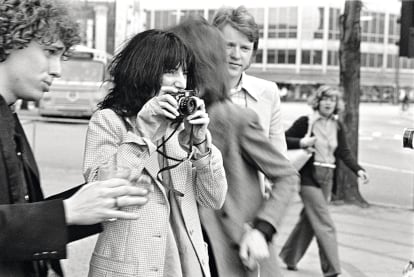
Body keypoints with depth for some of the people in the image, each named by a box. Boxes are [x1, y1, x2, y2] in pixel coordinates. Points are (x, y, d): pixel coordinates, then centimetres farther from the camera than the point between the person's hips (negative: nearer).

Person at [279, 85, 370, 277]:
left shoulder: (337, 126, 8)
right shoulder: (305, 122, -8)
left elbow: (344, 152, 5)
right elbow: (283, 140, -4)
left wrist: (358, 170, -8)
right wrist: (301, 142, -21)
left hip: (327, 178, 6)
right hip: (308, 176, -6)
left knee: (309, 220, 15)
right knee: (324, 225, -9)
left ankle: (289, 259, 32)